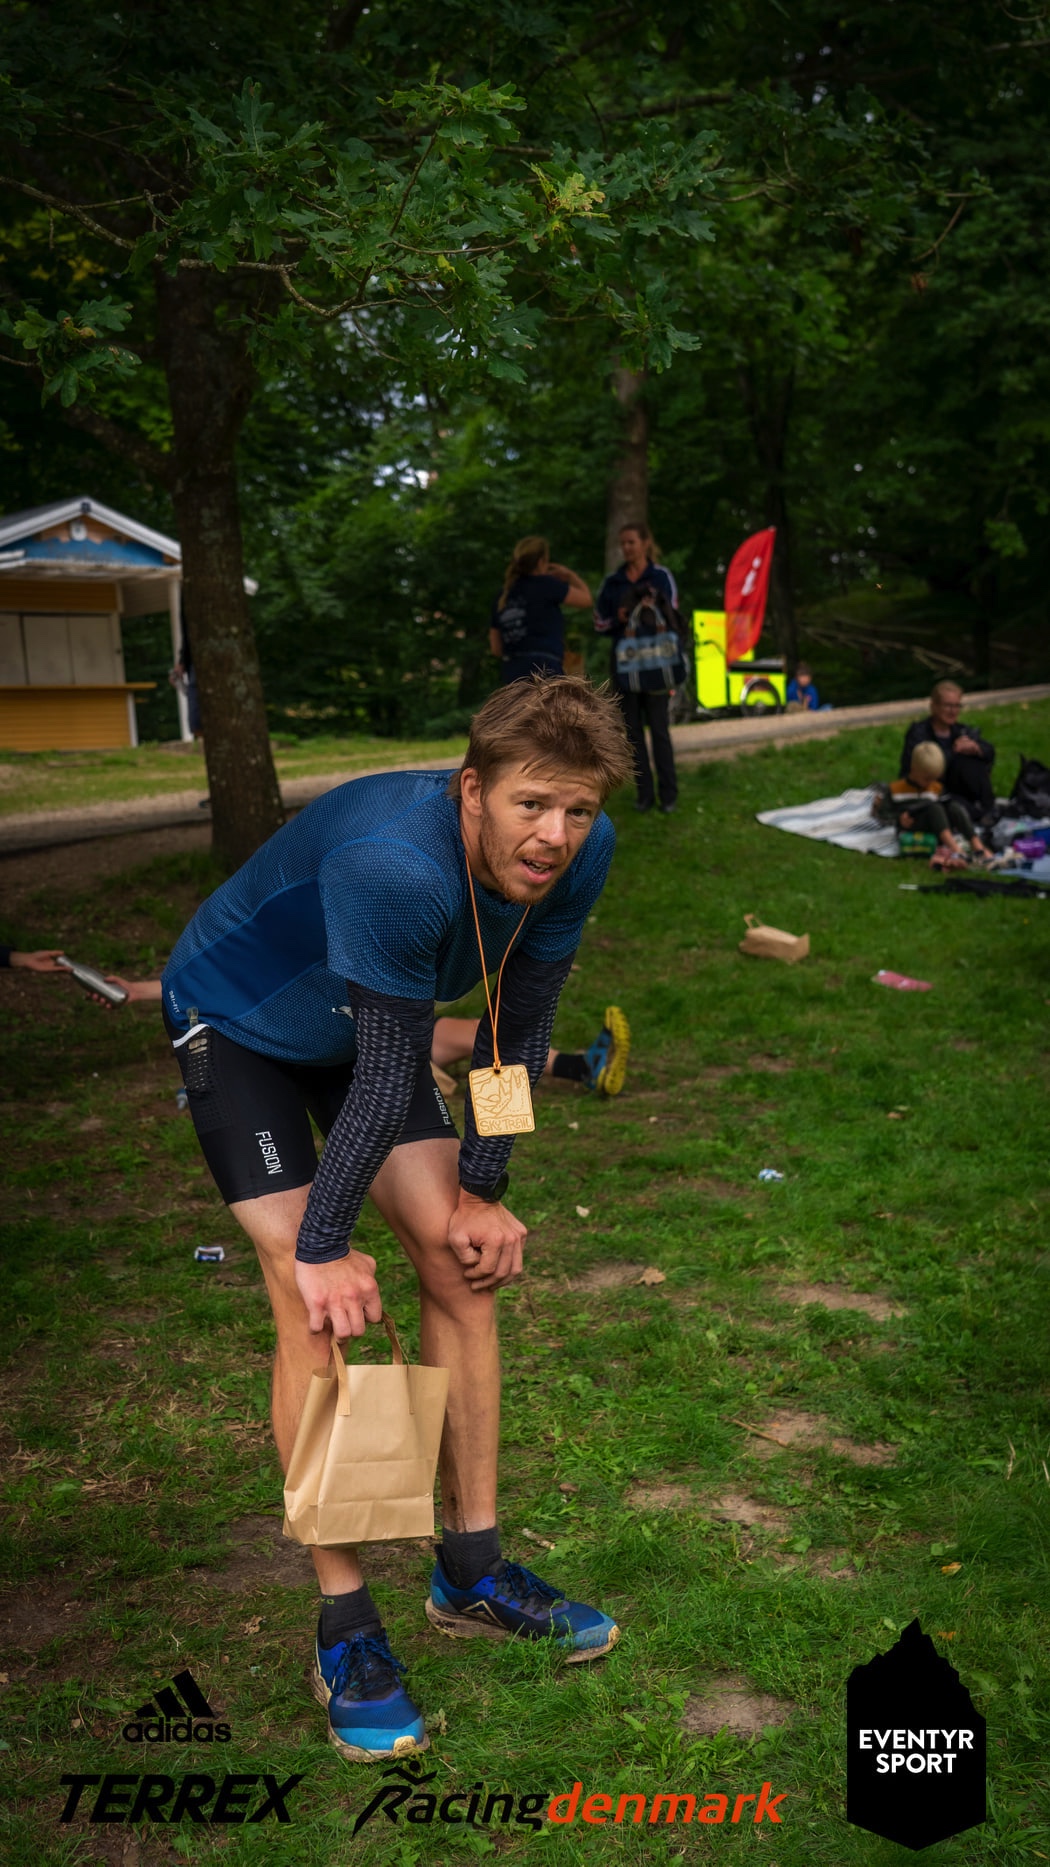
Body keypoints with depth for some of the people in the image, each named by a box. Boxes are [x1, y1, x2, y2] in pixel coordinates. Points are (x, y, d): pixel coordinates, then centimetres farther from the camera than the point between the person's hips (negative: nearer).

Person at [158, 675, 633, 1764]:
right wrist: (323, 1246, -24)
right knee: (313, 1304, -14)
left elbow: (517, 1031, -7)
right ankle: (344, 1632, 0)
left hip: (357, 1029, 7)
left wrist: (481, 1190, -6)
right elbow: (389, 1081, -33)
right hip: (236, 1028, -6)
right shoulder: (395, 866, -41)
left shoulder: (578, 855, -20)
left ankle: (472, 1575, 16)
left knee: (463, 1265, 1)